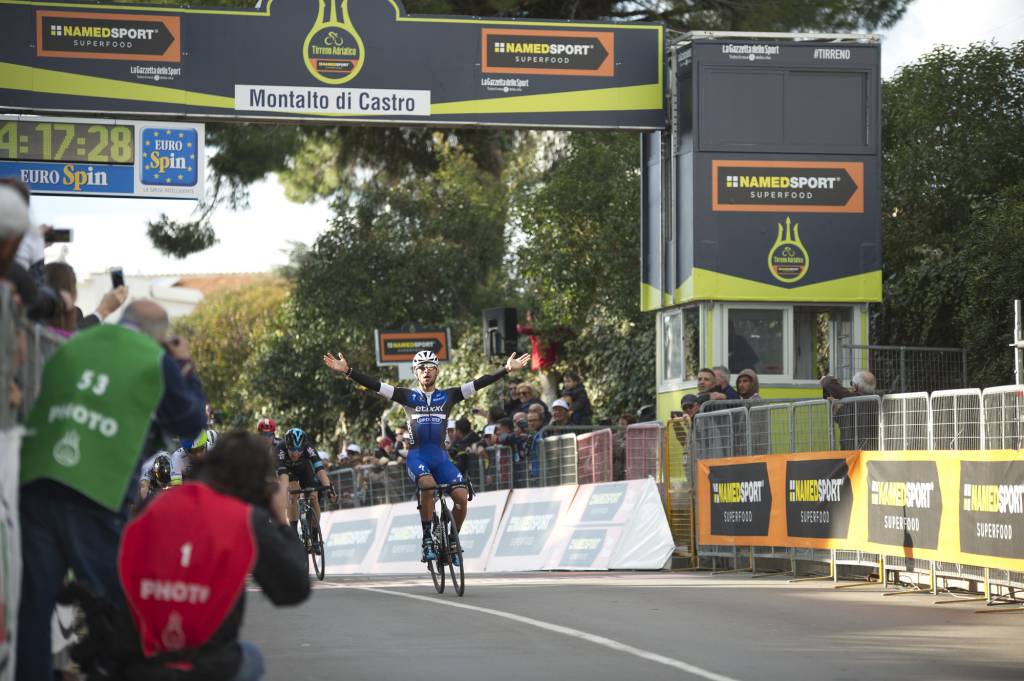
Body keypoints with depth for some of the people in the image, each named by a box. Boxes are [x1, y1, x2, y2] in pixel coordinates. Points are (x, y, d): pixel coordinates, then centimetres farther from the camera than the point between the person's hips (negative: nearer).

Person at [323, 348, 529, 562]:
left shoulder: (447, 396, 9)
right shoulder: (409, 397, 6)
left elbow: (479, 384, 0)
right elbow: (375, 385, -3)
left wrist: (507, 369, -9)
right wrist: (347, 371, -14)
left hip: (440, 457, 2)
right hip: (417, 455, -2)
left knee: (461, 496, -18)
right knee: (428, 486, -33)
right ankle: (427, 540, -20)